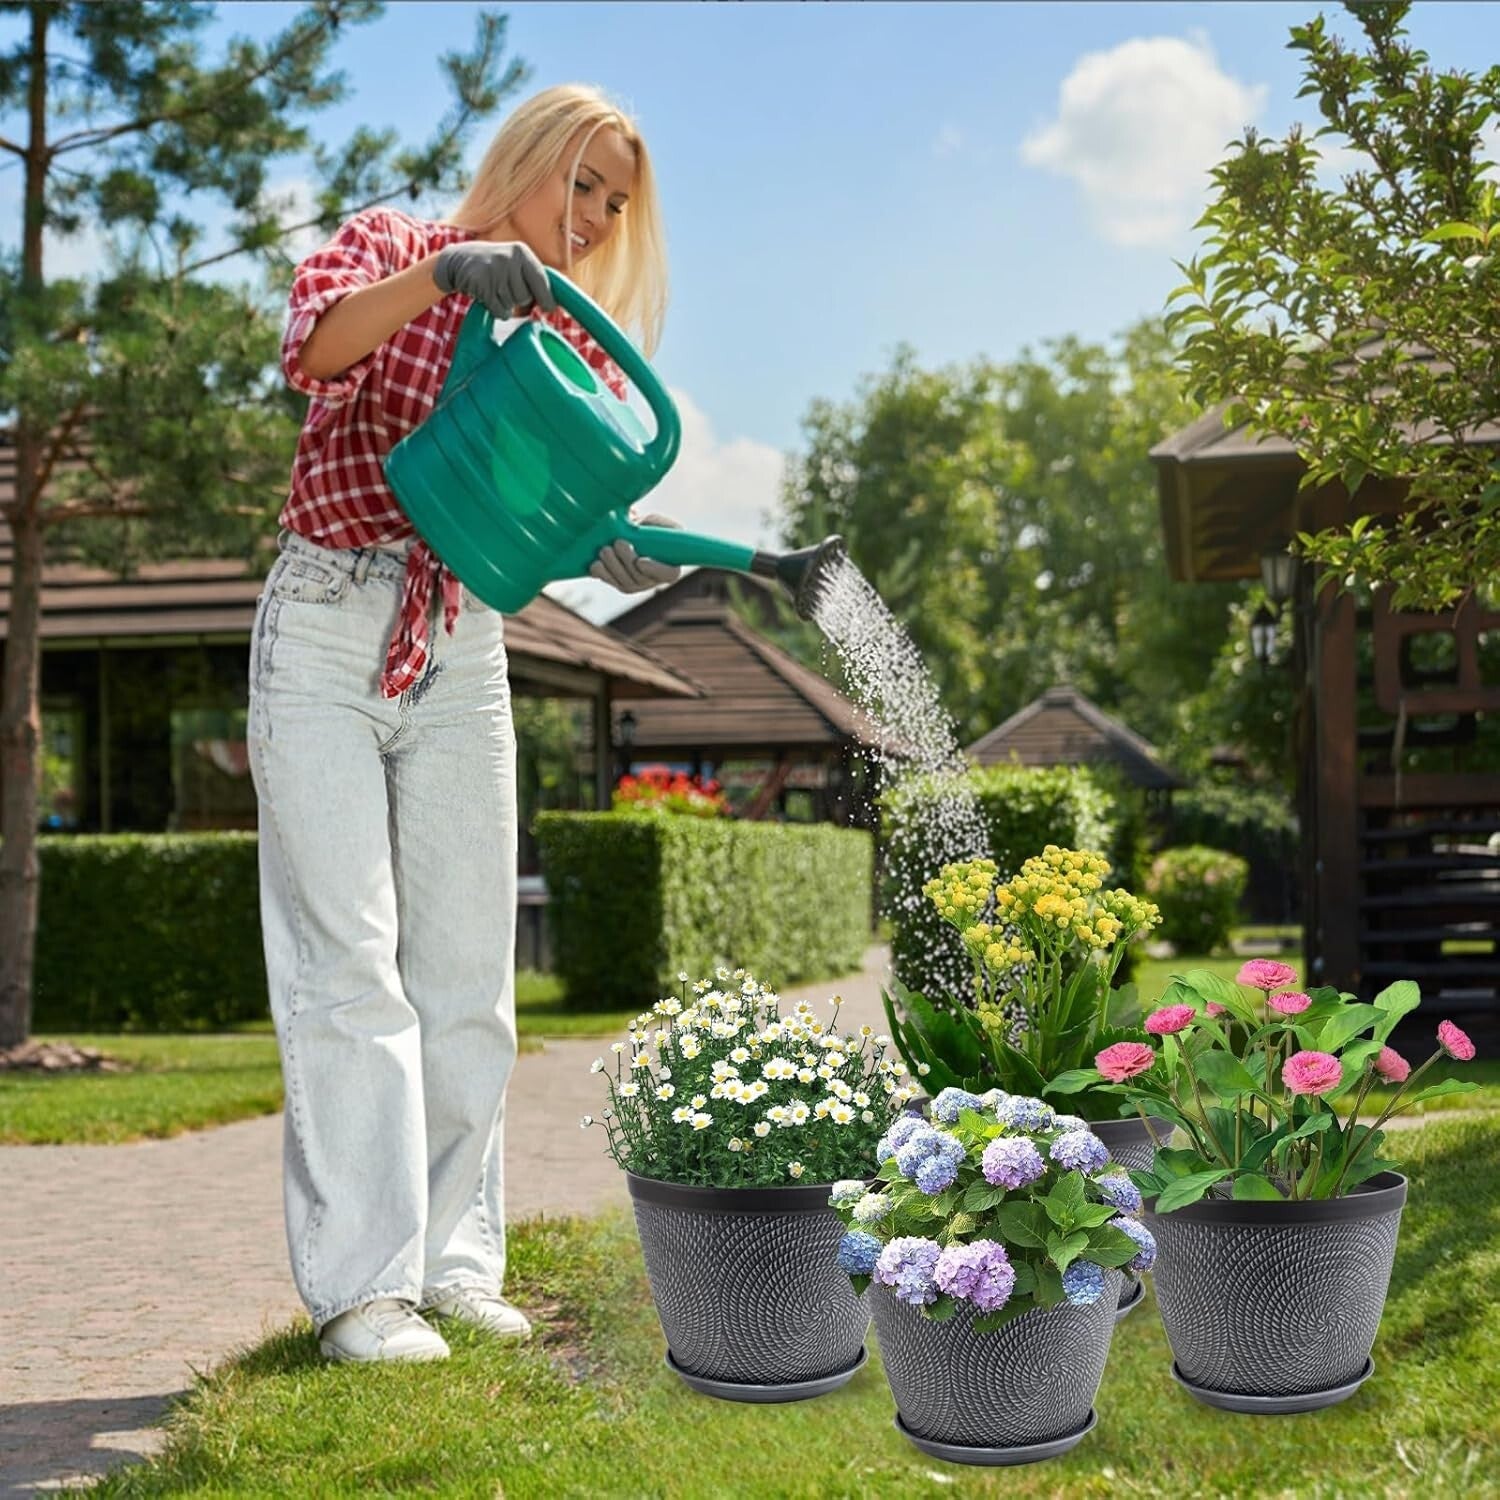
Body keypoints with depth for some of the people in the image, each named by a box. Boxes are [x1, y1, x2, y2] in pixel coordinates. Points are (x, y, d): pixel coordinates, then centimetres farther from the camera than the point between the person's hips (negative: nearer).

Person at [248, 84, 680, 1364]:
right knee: (348, 958, -9)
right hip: (329, 628, -5)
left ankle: (456, 1259, 13)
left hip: (465, 648, 5)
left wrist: (612, 542, -21)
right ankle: (358, 1283, -8)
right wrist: (444, 272, -35)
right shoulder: (392, 245, 1)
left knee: (467, 966, 4)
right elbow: (314, 346, -20)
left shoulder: (575, 339, 13)